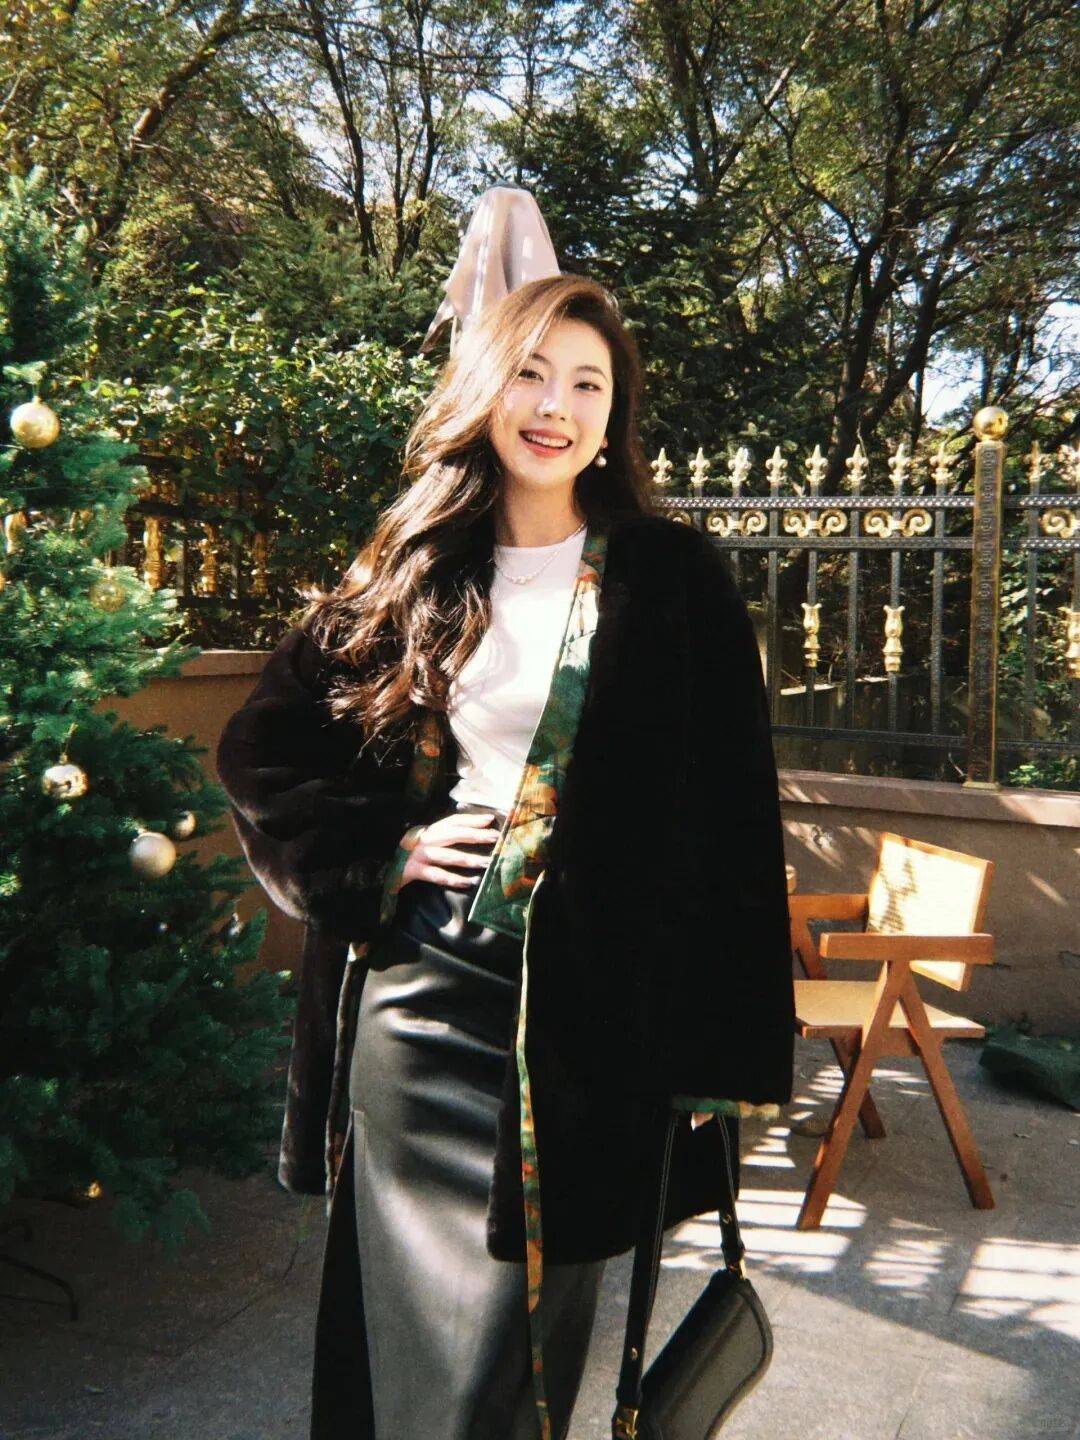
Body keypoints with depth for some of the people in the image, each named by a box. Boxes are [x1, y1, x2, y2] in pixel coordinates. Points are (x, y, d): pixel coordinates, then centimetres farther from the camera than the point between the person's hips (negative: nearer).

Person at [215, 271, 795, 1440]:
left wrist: (728, 1049, -9)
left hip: (588, 1004, -2)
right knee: (395, 1312, 14)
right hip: (413, 986, 3)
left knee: (522, 1316, 7)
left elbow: (731, 820, -6)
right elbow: (261, 751, 12)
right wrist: (379, 852, -3)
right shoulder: (408, 577, 7)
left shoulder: (674, 583, -2)